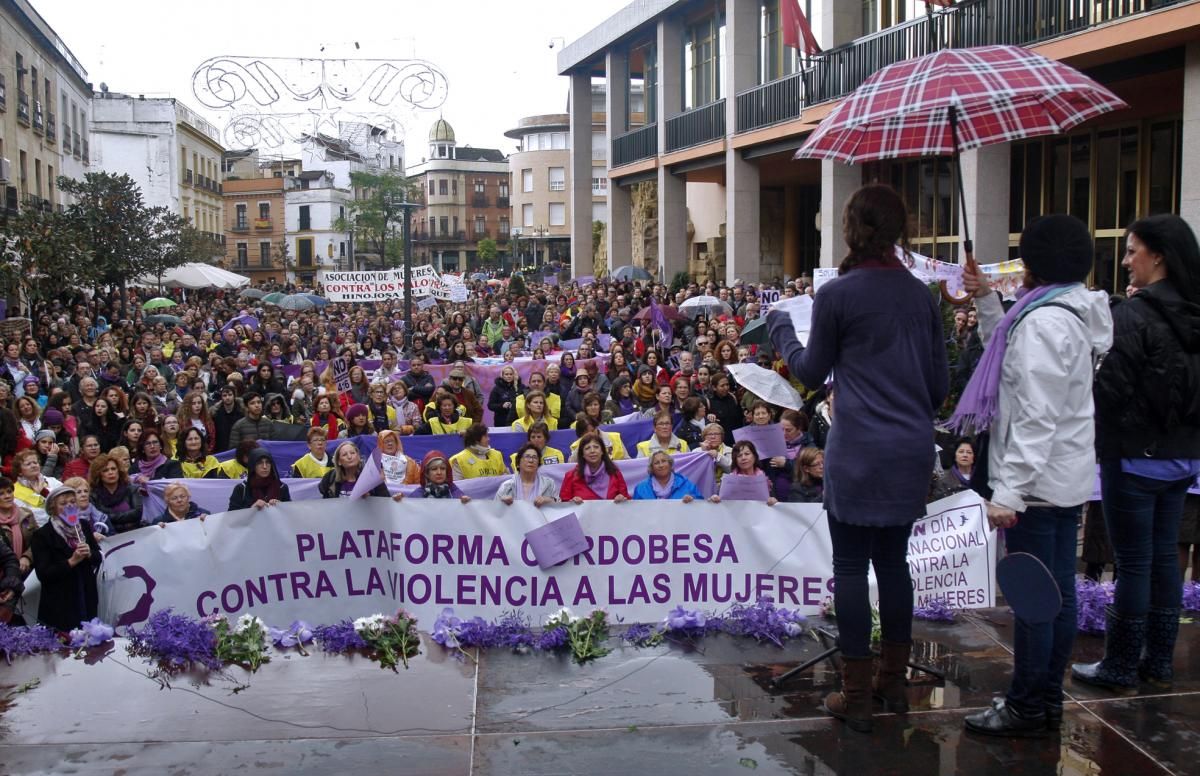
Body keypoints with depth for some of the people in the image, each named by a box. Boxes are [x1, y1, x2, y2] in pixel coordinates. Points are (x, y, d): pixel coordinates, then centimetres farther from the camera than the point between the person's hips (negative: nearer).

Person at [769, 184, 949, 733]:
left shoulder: (836, 294, -10)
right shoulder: (922, 296, 5)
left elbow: (811, 373, 1)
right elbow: (940, 382, 10)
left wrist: (780, 327, 17)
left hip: (858, 449, -5)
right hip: (913, 448, 5)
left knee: (851, 567, 3)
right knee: (893, 560, 16)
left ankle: (856, 698, 8)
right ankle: (894, 682, 26)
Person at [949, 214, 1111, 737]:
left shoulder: (1044, 321, -19)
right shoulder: (1077, 315, 12)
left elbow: (1036, 419, -24)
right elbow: (1009, 353, 22)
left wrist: (1009, 492, -24)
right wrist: (987, 300, 17)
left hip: (1038, 483, -10)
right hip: (1068, 479, 10)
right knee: (1058, 592, 14)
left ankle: (1026, 709, 8)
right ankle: (1048, 699, 25)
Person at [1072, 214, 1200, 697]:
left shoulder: (1131, 316, -18)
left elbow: (1110, 389, -18)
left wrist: (1103, 447, -7)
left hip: (1136, 456, -7)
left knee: (1133, 562, 0)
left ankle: (1121, 669, 11)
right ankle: (1158, 664, 24)